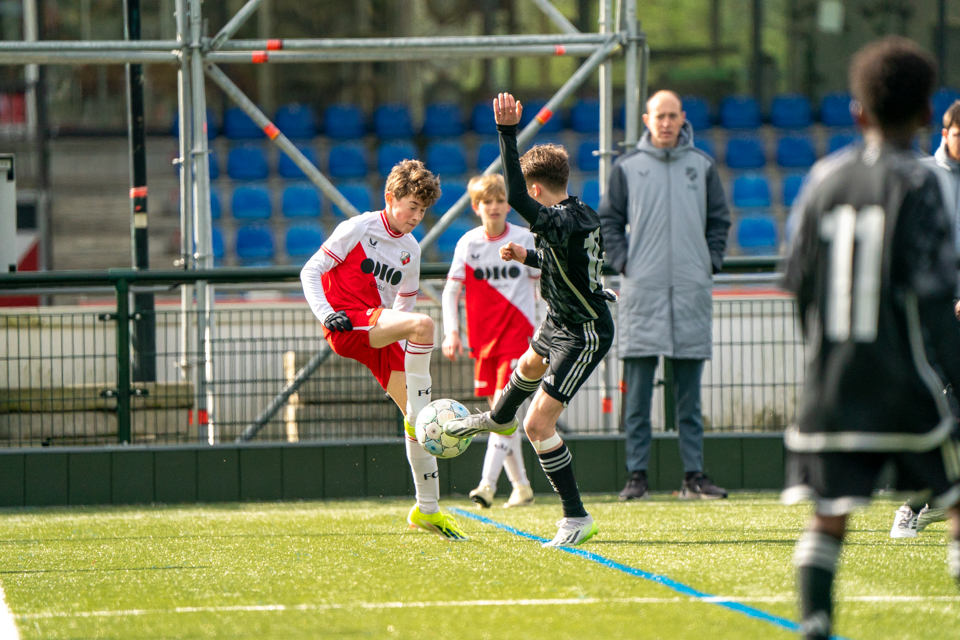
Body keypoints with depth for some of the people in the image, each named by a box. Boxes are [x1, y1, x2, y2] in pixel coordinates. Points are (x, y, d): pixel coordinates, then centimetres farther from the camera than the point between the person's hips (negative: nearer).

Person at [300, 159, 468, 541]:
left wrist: (410, 351, 14)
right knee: (423, 323, -33)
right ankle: (417, 417, -27)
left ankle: (427, 509, 8)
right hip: (348, 323, -7)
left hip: (380, 337, 7)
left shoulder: (410, 250, 16)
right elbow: (310, 271, -4)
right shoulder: (359, 229, -2)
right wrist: (327, 314, -18)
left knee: (418, 418, 0)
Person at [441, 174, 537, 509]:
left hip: (518, 334, -3)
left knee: (503, 408, -16)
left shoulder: (525, 239, -1)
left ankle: (487, 484, -22)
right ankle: (521, 487, 20)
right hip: (483, 337, 4)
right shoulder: (468, 243, 2)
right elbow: (451, 290, 0)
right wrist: (451, 332, -12)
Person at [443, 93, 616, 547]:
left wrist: (507, 133, -46)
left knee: (539, 425, -13)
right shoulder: (580, 215, -1)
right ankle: (499, 419, 71)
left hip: (582, 336, -10)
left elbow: (516, 199, -47)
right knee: (528, 366, 38)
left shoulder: (562, 221, -32)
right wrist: (528, 257, 21)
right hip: (560, 322, 10)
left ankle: (577, 518, -6)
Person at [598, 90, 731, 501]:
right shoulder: (627, 168, 6)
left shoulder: (702, 167, 9)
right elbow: (609, 221, 9)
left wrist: (711, 263, 4)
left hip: (692, 293, 1)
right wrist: (622, 262, -2)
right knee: (637, 393, -3)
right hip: (642, 292, -1)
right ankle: (636, 475, -1)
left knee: (689, 394, 4)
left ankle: (694, 475, 5)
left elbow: (719, 221, 16)